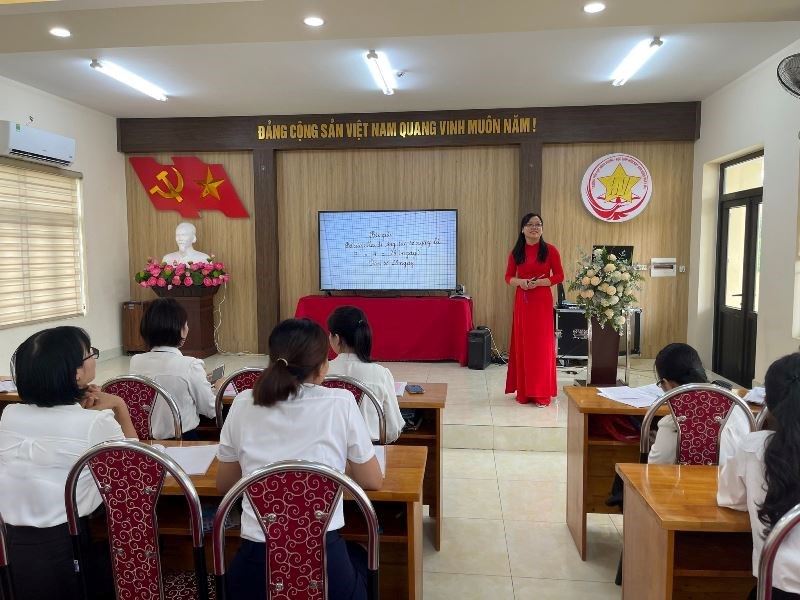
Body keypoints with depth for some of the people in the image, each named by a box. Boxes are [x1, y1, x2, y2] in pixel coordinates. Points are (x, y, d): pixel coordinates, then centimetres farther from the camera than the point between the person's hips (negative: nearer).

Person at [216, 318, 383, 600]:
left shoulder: (243, 405, 1)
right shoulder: (340, 403, -6)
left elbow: (224, 485, 15)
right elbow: (372, 481, 6)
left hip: (255, 568, 2)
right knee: (357, 555, 34)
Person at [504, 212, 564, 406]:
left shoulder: (550, 250, -1)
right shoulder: (516, 252, 6)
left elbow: (559, 276, 0)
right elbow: (508, 277, 11)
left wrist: (539, 282, -14)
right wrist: (520, 282, -10)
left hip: (542, 301, -2)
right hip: (522, 301, 3)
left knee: (542, 345, -1)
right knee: (522, 343, 6)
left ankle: (542, 393, 7)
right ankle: (524, 391, 16)